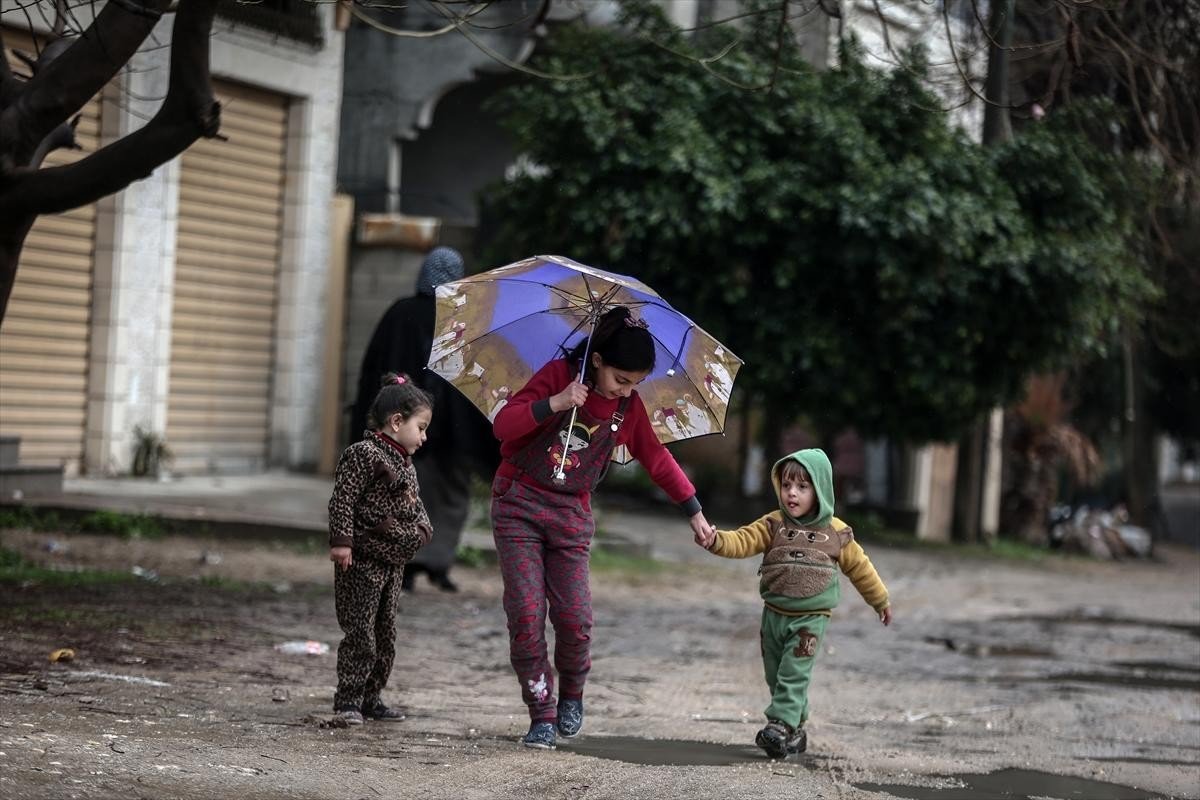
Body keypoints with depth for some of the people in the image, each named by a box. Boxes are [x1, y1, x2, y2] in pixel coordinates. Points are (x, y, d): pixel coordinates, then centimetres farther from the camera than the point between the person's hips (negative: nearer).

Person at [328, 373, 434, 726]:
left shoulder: (405, 464, 16)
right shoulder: (363, 454, -13)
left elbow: (415, 504, 25)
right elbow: (342, 500, -17)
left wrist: (422, 528, 8)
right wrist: (341, 541, -22)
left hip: (393, 563, 9)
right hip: (362, 562, -9)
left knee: (385, 634, 13)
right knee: (360, 634, -8)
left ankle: (370, 697, 21)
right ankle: (348, 700, -3)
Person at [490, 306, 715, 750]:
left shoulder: (628, 407, 1)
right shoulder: (558, 375, -10)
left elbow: (658, 459, 13)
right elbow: (502, 425, -15)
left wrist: (695, 513, 15)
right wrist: (554, 404, -29)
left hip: (571, 515, 2)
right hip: (519, 504, -2)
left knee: (575, 618, -8)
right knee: (526, 614, -9)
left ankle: (571, 697, 20)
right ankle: (542, 716, 0)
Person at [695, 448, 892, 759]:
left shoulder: (836, 533, -1)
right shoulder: (773, 525, 0)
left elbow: (859, 567, 11)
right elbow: (742, 541, -13)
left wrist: (880, 600, 20)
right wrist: (715, 540, -34)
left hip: (810, 618, -3)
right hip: (774, 614, 3)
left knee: (793, 675, -14)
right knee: (775, 677, 11)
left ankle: (779, 726, -16)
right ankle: (795, 729, 23)